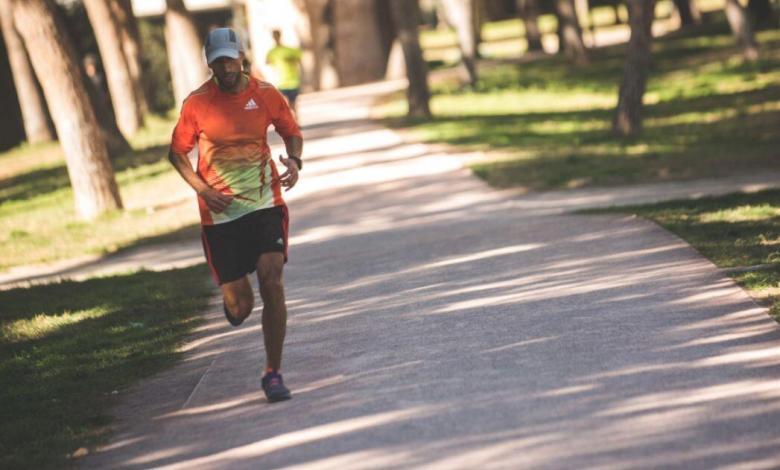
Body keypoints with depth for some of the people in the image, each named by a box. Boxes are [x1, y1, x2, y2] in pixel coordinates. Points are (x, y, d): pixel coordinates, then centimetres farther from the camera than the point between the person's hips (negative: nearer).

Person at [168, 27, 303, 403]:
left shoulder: (264, 94, -1)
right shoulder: (197, 103, -5)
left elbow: (291, 131, 14)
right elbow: (177, 152, 5)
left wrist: (294, 161, -8)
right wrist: (202, 189, -9)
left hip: (266, 203, 1)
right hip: (220, 213, -1)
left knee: (272, 282, -16)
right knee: (239, 307, 0)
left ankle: (273, 373, -3)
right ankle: (233, 300, 42)